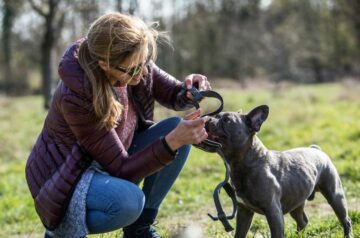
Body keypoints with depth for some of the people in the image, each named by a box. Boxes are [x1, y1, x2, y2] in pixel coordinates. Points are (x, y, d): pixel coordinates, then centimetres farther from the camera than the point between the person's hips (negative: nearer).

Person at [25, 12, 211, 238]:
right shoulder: (75, 97, -34)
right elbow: (121, 169, -28)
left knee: (176, 129, -11)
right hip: (66, 182, -7)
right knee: (129, 200, -36)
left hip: (108, 164, 7)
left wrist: (191, 89, -23)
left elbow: (174, 95, 1)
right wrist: (171, 142, -39)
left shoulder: (135, 64, -15)